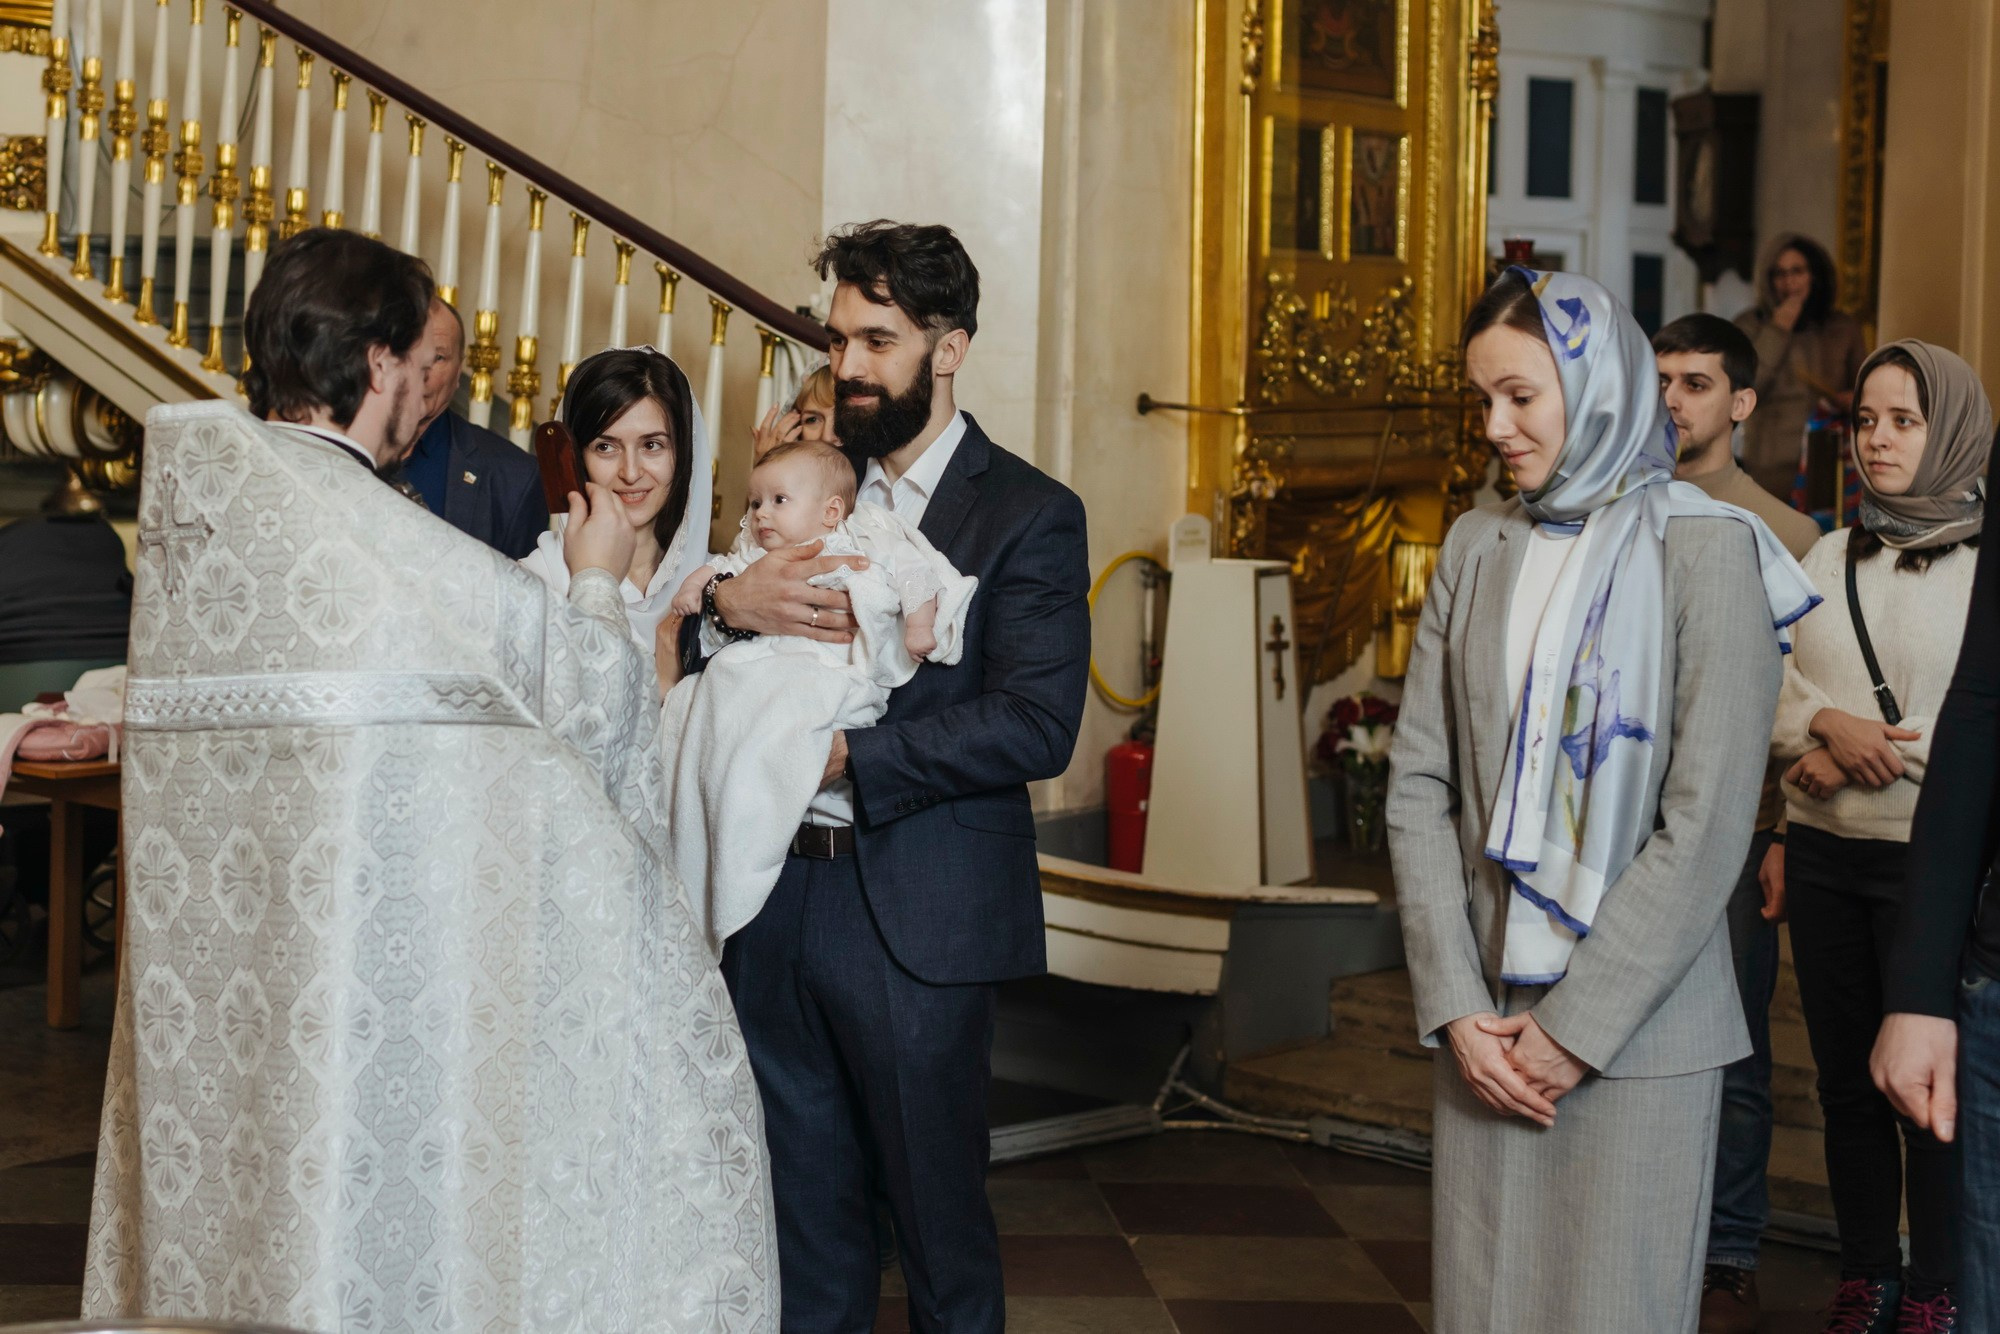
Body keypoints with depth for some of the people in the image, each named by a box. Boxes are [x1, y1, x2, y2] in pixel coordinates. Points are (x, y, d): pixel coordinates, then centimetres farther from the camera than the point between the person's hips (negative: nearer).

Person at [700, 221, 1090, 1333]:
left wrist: (844, 758, -18)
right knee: (806, 1215, 14)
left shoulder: (1030, 515, -4)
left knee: (940, 1217, 6)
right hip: (776, 899, 5)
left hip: (917, 918, -5)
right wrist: (726, 603, -11)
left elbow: (1036, 725, -15)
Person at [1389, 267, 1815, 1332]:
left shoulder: (1706, 551, -6)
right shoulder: (1477, 547, 9)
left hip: (1637, 1032, -4)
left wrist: (1577, 1025, -12)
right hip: (1487, 1019, 4)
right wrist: (1455, 1004, -5)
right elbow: (1419, 782, 5)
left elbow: (1706, 826, -11)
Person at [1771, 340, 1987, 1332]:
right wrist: (1829, 726, -12)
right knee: (1846, 1080, 11)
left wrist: (1871, 757, -13)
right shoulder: (1831, 557, 12)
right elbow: (1773, 691, 8)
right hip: (1824, 851, 5)